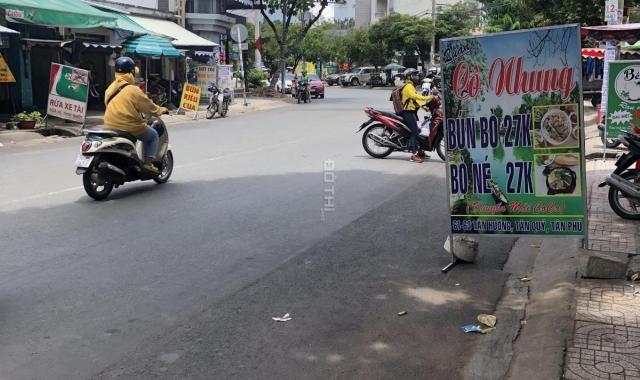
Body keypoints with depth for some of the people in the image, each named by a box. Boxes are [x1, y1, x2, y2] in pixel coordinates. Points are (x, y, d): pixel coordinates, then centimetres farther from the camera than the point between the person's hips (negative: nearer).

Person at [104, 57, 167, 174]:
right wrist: (161, 110, 11)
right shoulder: (133, 90, -15)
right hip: (131, 128, -7)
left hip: (110, 127, 7)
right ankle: (148, 162, 1)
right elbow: (149, 106, -8)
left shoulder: (110, 89, 7)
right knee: (154, 135, 15)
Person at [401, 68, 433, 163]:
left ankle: (420, 151, 25)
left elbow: (416, 98, 22)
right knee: (414, 132, -16)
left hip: (412, 111, 11)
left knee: (418, 130, 16)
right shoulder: (408, 86, -14)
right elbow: (414, 96, -30)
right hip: (408, 112, -11)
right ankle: (414, 155, -19)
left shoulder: (411, 86, 21)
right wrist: (428, 98, -34)